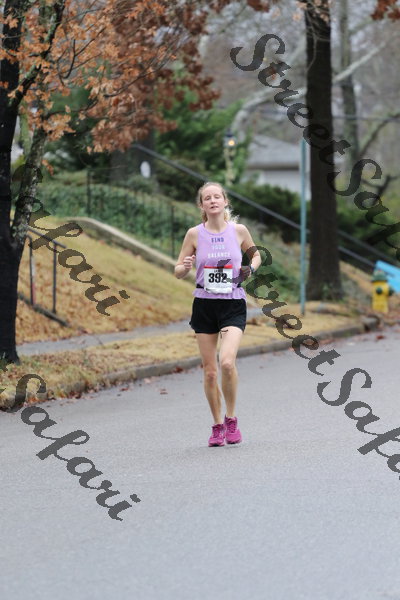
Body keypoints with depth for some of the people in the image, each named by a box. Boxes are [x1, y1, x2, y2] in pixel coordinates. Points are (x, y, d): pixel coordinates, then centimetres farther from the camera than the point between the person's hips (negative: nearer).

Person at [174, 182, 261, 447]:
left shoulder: (238, 230, 0)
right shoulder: (195, 234, 0)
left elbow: (255, 254, 18)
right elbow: (178, 272, 6)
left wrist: (251, 268, -3)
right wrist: (185, 266, -17)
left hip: (234, 305, -1)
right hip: (204, 305, 2)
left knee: (227, 362, -22)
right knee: (210, 371, 3)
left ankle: (231, 419, -2)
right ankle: (218, 426, 20)